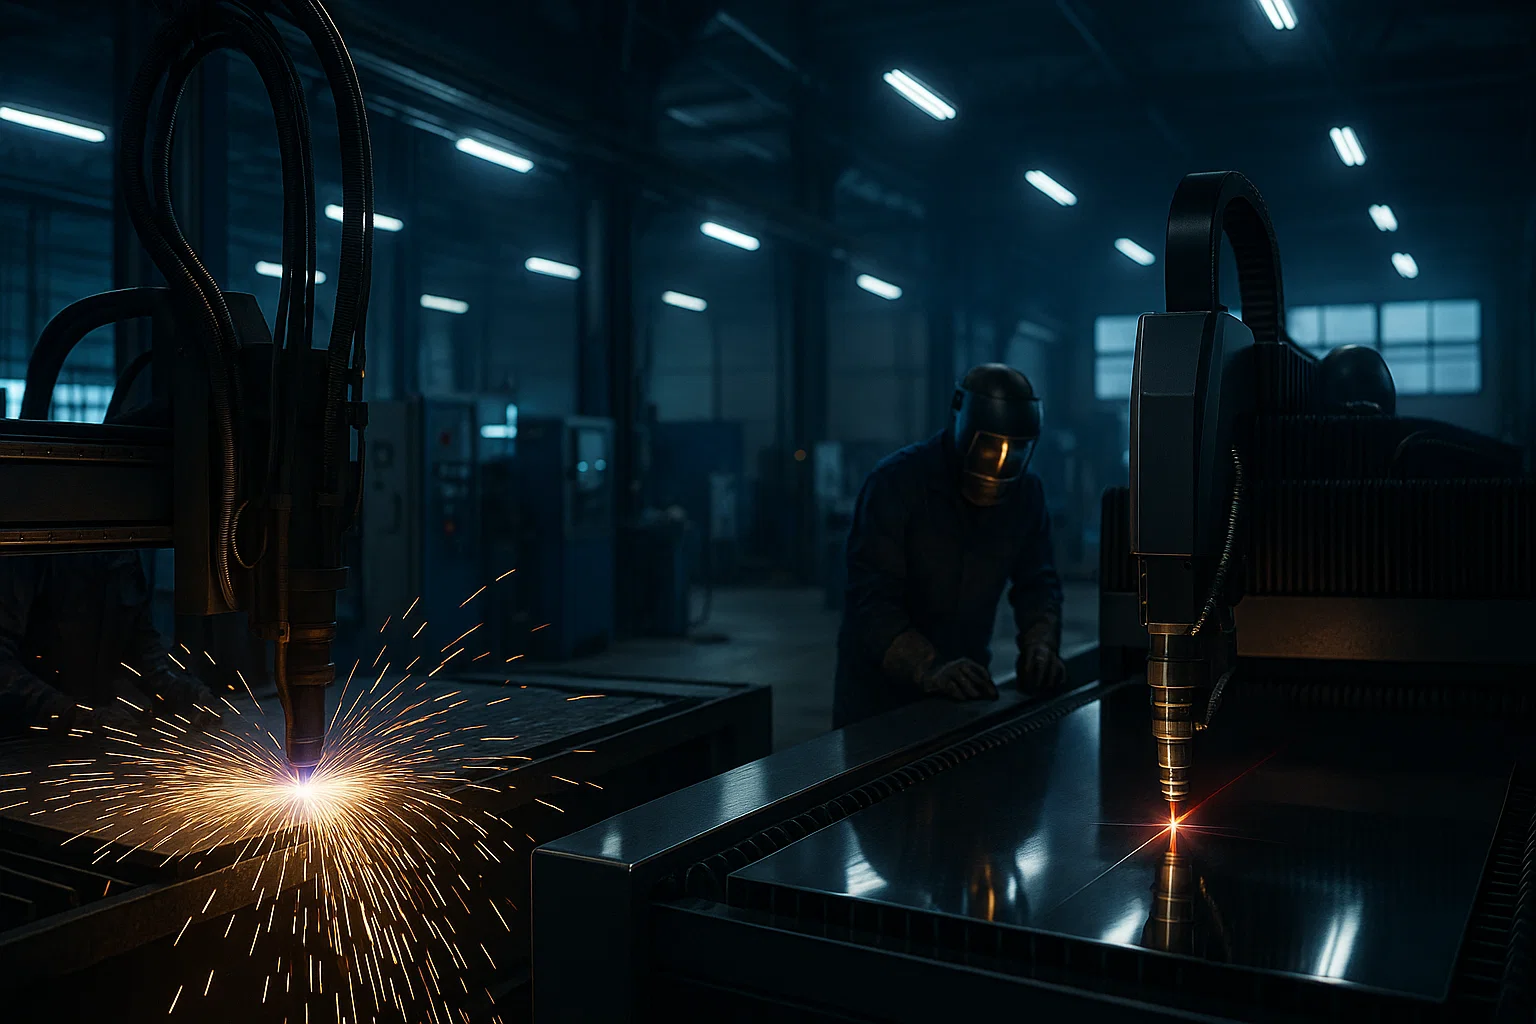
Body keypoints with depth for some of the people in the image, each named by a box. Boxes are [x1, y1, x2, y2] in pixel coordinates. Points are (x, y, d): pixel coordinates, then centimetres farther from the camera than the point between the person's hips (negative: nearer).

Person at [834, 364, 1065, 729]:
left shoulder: (1026, 492, -5)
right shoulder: (895, 481, -21)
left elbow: (1037, 582, 0)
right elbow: (871, 599, -27)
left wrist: (1040, 644, -20)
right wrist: (930, 669, -40)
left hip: (964, 683, 4)